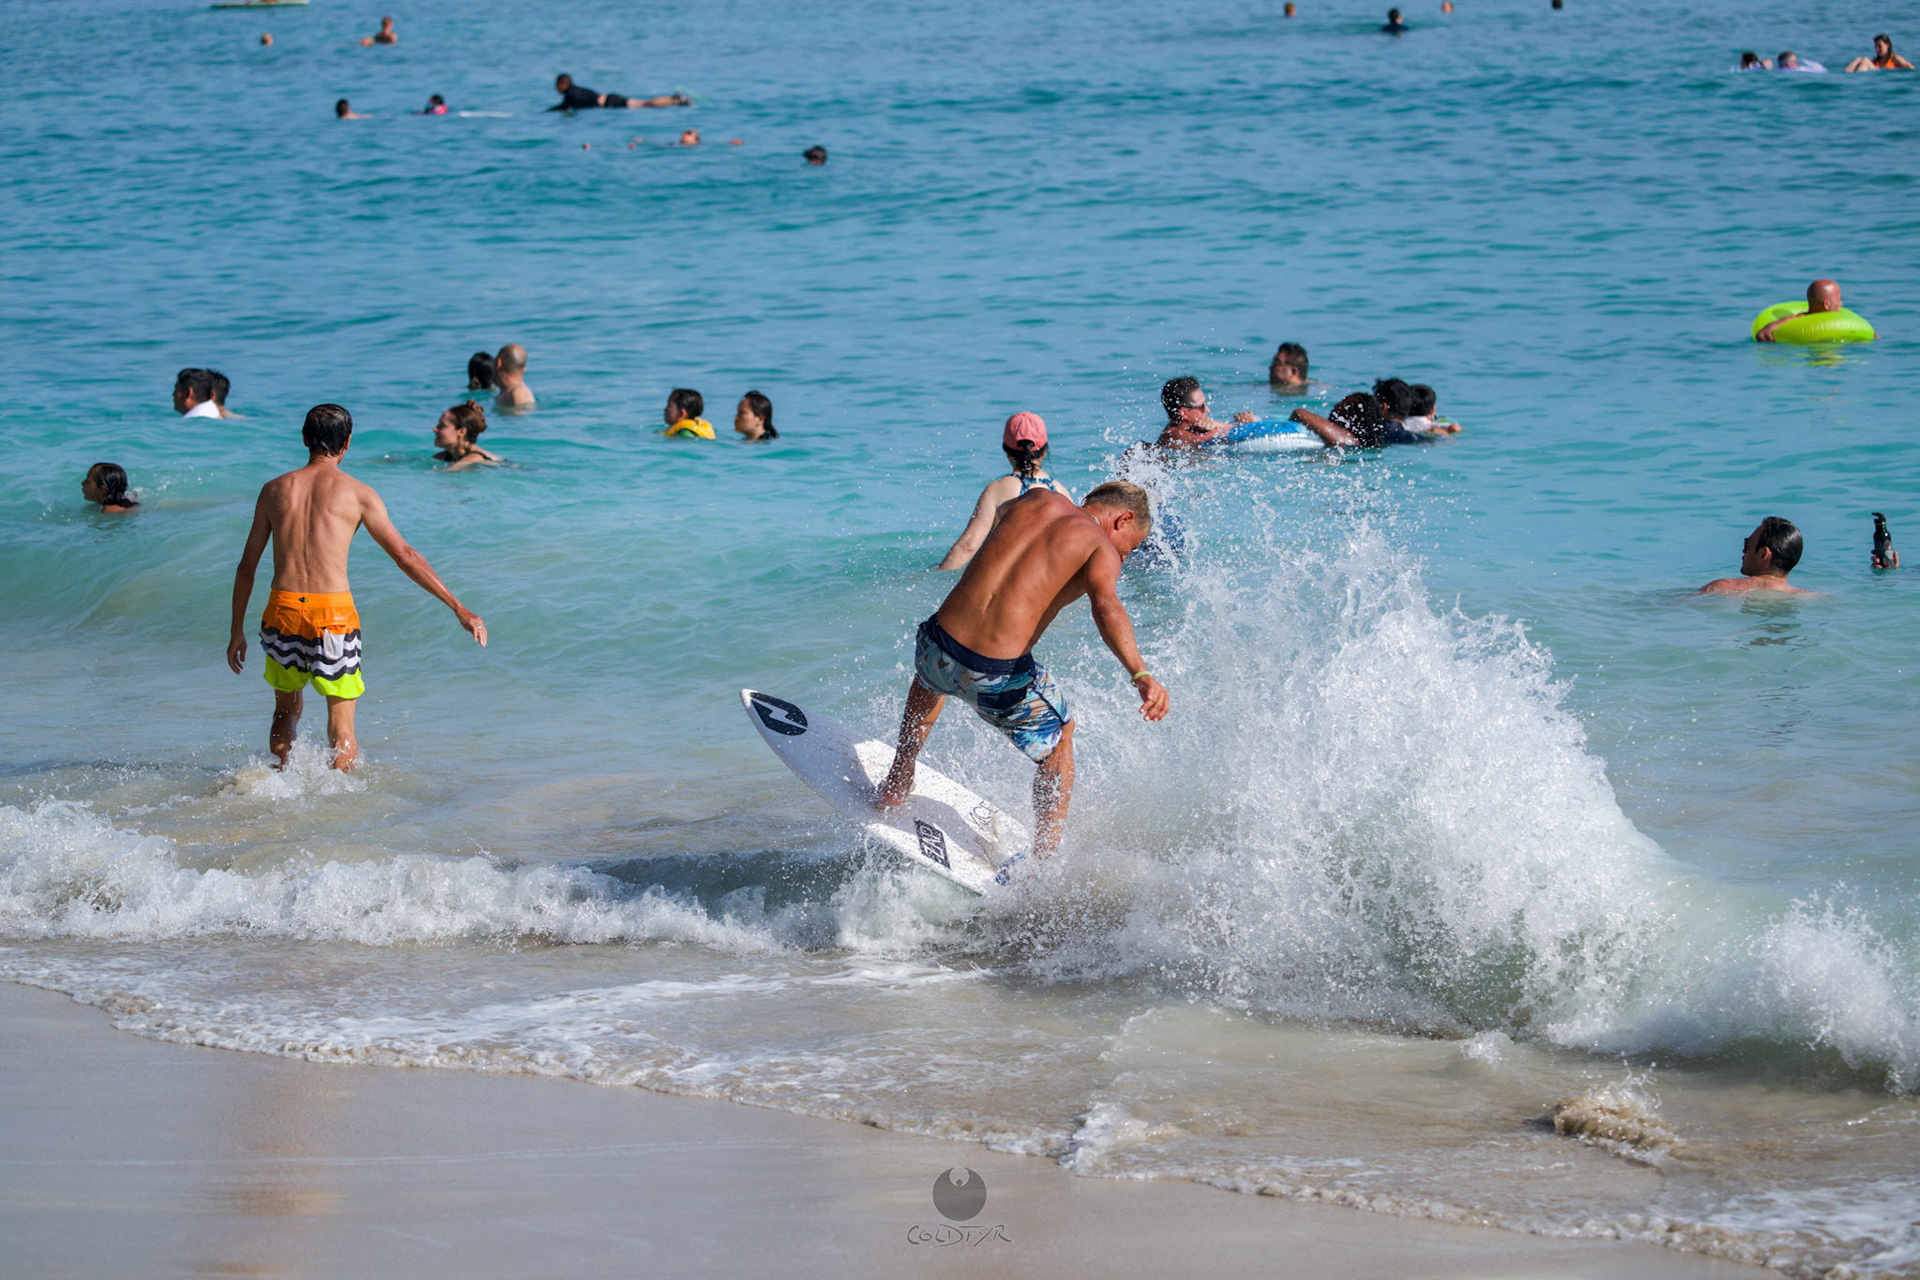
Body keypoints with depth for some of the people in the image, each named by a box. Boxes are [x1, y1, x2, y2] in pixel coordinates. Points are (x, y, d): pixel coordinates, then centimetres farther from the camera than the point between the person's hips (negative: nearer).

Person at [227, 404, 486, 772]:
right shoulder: (357, 493, 2)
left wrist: (237, 632, 24)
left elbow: (246, 568, 15)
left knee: (286, 710, 23)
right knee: (342, 730, 6)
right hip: (334, 614, -3)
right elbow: (405, 556, 0)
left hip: (282, 609, 3)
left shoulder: (275, 490, 11)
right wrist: (459, 609, 4)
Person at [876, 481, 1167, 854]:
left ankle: (896, 785, 46)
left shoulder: (1037, 499, 16)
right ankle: (1044, 861, 27)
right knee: (1059, 736, 26)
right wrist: (1140, 674, -32)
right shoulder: (1103, 550, 2)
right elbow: (1104, 604, -20)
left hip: (937, 648, 5)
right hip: (999, 676, -5)